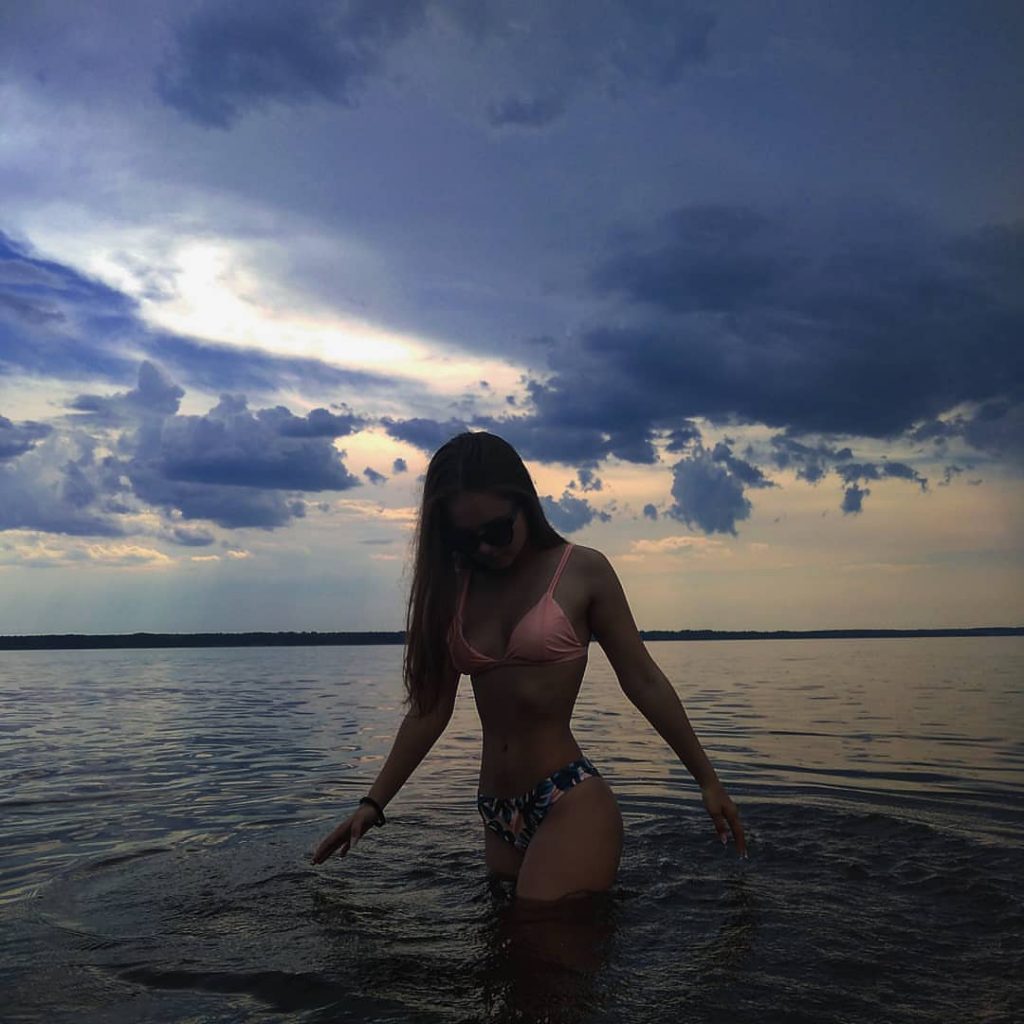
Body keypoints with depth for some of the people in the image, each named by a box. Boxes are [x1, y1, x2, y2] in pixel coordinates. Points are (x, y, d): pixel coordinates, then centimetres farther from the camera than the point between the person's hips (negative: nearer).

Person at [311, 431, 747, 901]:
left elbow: (642, 681, 2)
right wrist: (373, 803, 10)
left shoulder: (581, 570, -2)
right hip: (497, 815, 5)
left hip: (571, 804, -5)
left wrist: (707, 781, 6)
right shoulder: (453, 589, 9)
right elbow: (430, 708, 12)